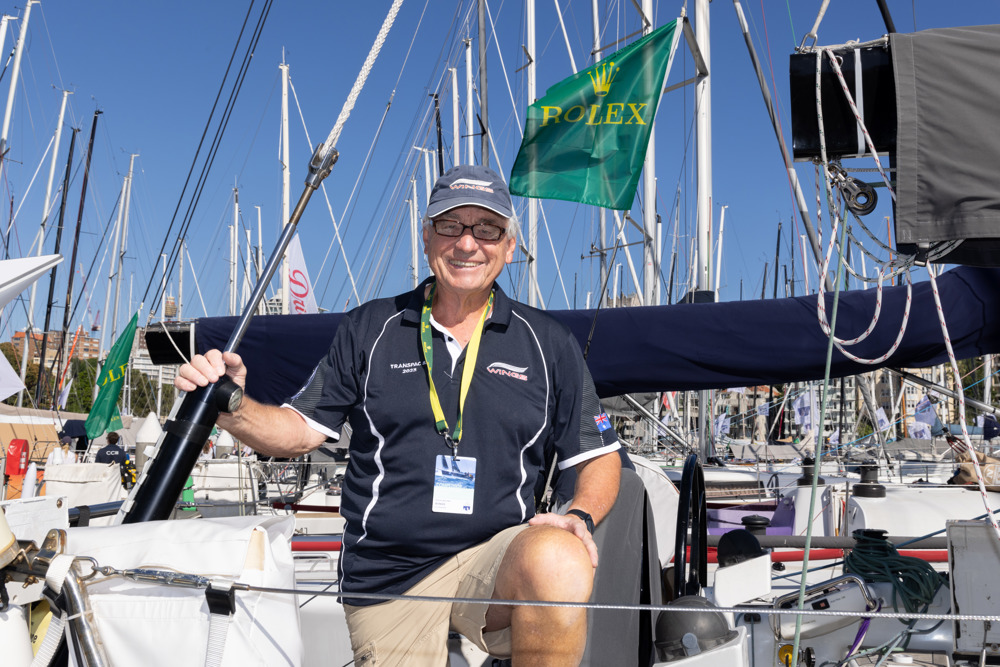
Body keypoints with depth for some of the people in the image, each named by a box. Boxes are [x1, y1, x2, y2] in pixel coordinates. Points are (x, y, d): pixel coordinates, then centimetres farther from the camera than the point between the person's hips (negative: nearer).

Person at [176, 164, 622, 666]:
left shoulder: (548, 343, 6)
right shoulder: (369, 329, 7)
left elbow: (600, 456, 10)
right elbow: (299, 431, 8)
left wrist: (579, 516, -10)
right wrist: (233, 407, -12)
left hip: (500, 555, -1)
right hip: (388, 579, 1)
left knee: (558, 562, -33)